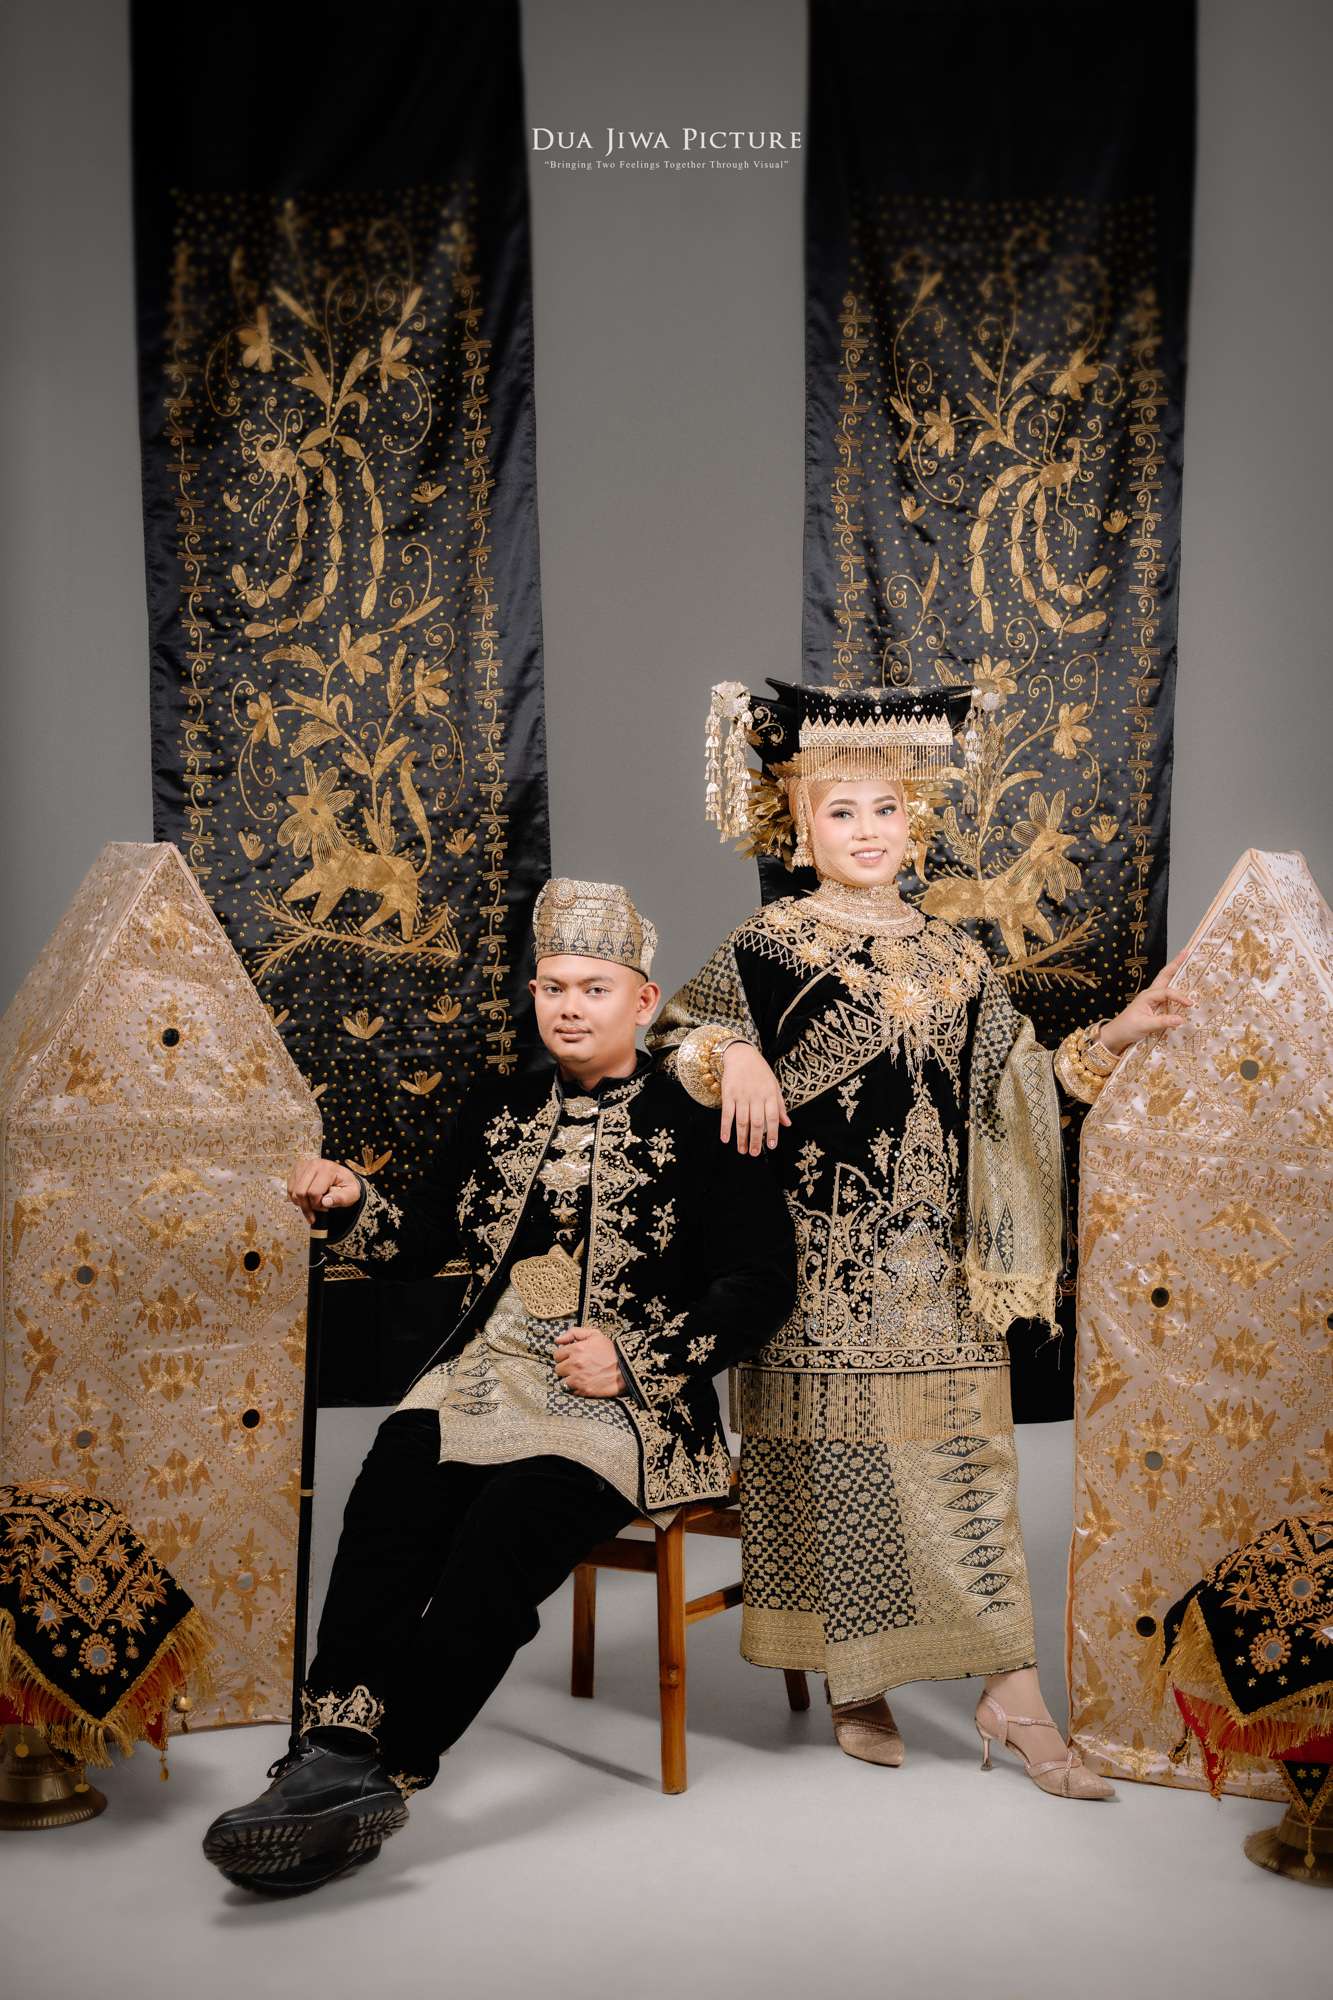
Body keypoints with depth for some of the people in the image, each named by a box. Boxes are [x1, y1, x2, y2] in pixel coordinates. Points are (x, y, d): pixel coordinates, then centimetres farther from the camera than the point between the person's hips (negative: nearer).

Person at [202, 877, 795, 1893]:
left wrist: (635, 1357, -11)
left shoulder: (695, 1126, 2)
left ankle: (374, 1776, -27)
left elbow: (762, 1286, -2)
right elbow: (422, 1245, 17)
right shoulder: (501, 1116, 18)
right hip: (484, 1378, 4)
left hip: (625, 1403, -4)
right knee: (388, 1512, -26)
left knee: (496, 1541, -30)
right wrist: (349, 1205, -4)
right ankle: (336, 1753, -31)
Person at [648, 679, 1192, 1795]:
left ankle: (1012, 1693, 5)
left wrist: (1115, 1037, 4)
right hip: (820, 1253, -3)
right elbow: (672, 1037, 1)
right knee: (833, 1462, 0)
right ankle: (854, 1683, 16)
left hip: (933, 1259, 3)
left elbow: (1021, 1084, 15)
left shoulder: (955, 959, 13)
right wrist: (734, 1054, -18)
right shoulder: (771, 945, 2)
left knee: (970, 1455, 0)